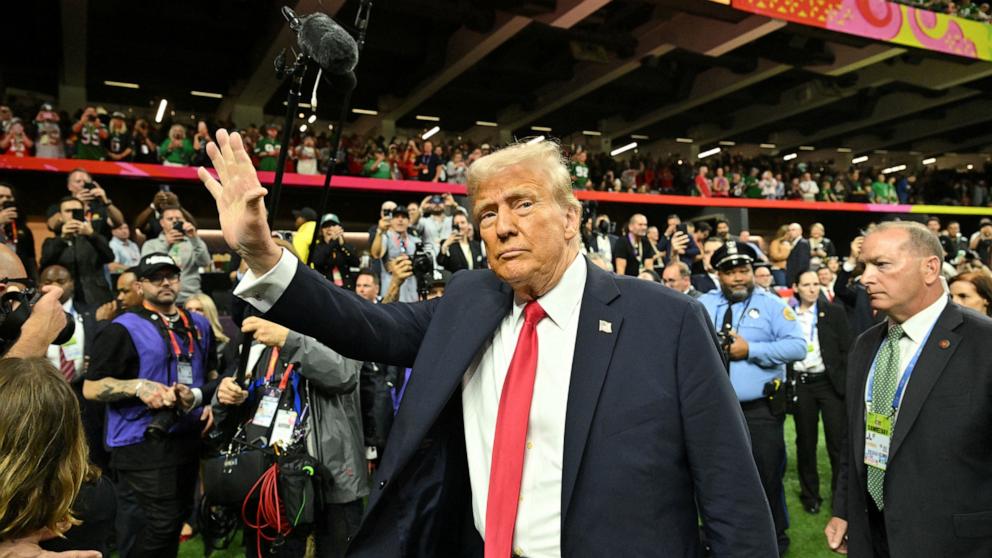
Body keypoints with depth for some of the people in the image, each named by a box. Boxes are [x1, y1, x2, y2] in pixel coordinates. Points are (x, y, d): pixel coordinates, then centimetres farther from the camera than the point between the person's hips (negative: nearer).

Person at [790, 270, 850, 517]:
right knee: (805, 441, 10)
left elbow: (846, 350, 0)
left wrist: (846, 382, -6)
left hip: (829, 381, -1)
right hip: (800, 383, 1)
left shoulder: (834, 312, 0)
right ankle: (810, 494, 23)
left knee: (838, 441, 1)